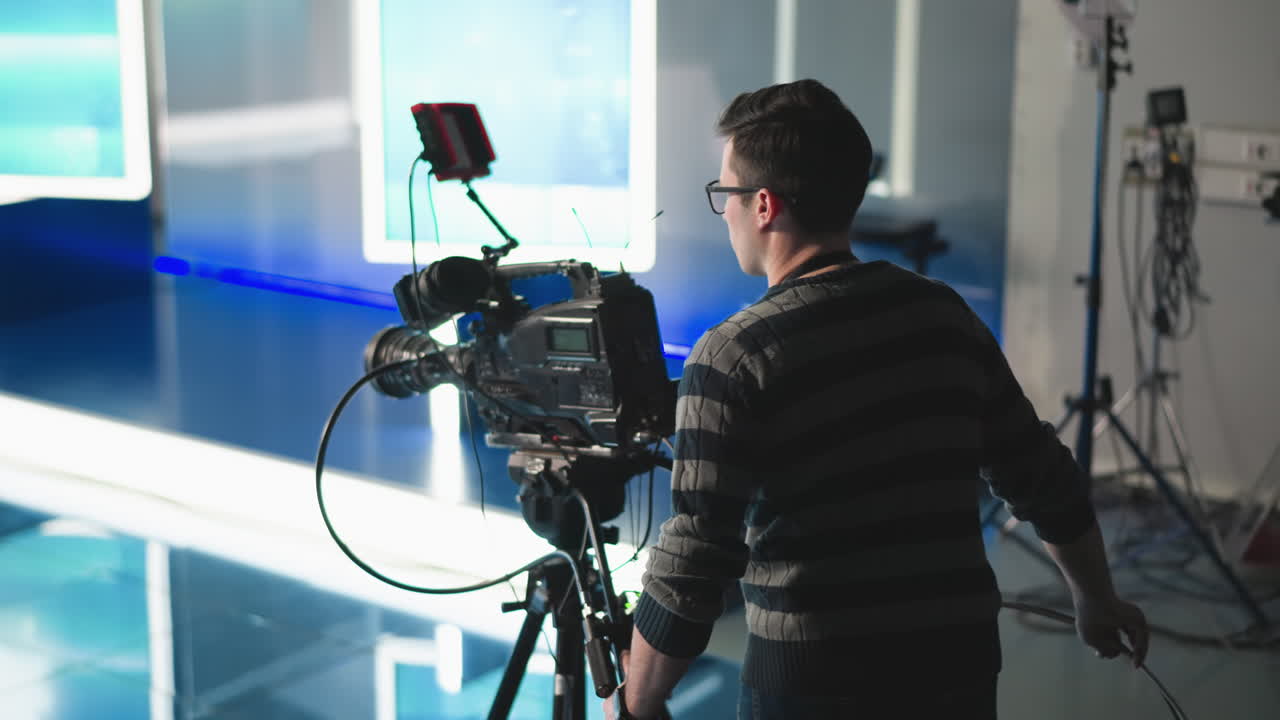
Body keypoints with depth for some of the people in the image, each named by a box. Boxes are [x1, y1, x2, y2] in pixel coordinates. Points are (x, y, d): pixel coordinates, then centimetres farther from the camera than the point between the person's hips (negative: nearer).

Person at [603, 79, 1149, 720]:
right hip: (959, 666, 5)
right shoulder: (944, 315, 2)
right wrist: (1096, 602, 26)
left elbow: (693, 568, -16)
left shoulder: (731, 358, -14)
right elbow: (1047, 484, 10)